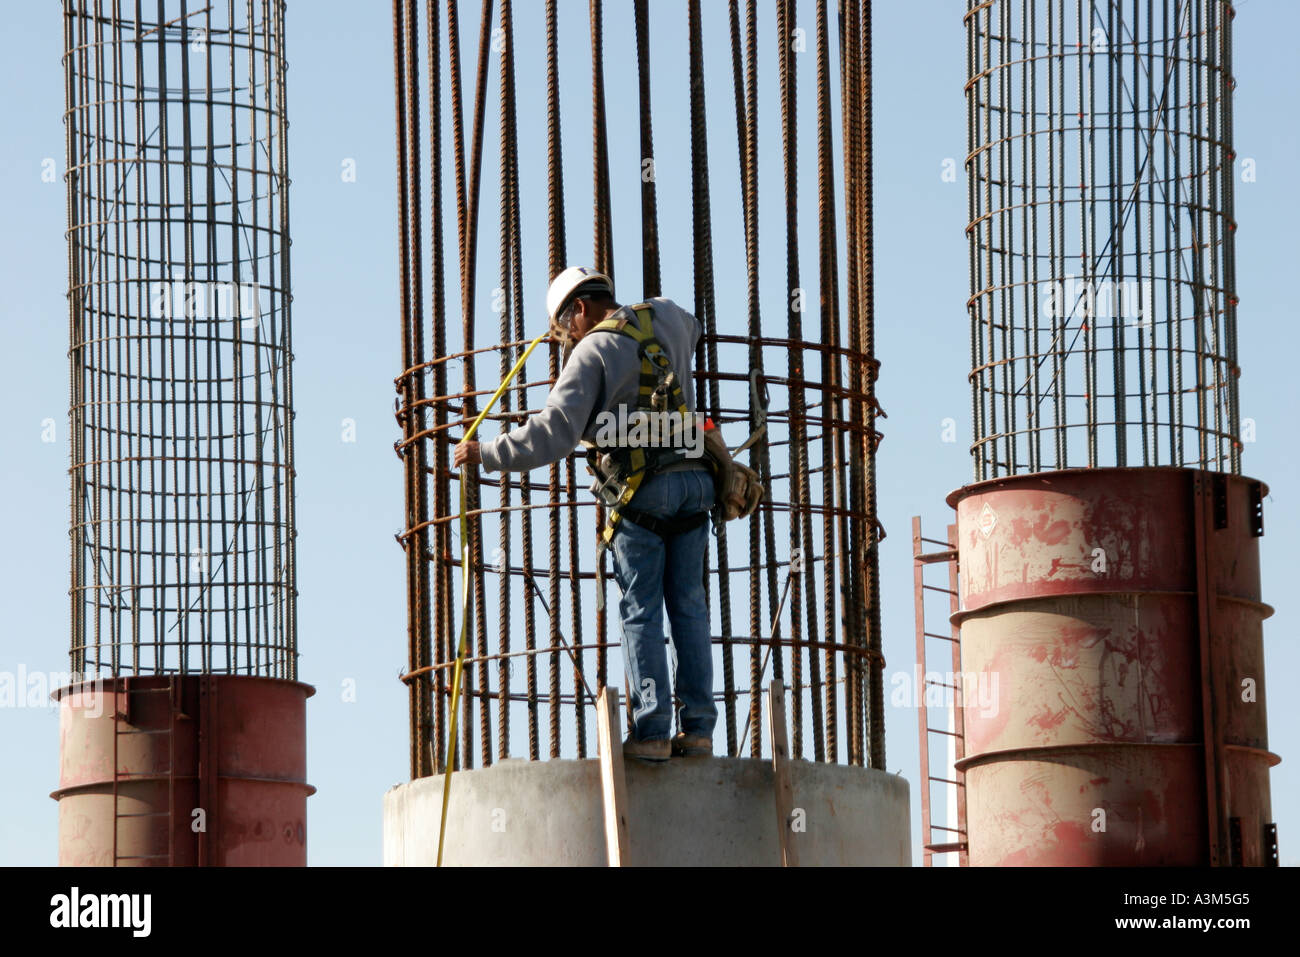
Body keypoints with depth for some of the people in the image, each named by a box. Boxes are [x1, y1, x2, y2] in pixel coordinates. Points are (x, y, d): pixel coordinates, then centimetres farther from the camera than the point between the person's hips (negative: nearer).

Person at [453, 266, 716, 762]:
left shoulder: (592, 352, -5)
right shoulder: (669, 319, 14)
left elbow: (554, 432, -14)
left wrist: (487, 453, -6)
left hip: (643, 486, -6)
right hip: (694, 481, 6)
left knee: (640, 610, -2)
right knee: (688, 605, 8)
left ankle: (651, 731, -7)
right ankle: (698, 726, 4)